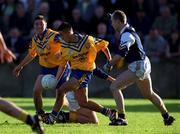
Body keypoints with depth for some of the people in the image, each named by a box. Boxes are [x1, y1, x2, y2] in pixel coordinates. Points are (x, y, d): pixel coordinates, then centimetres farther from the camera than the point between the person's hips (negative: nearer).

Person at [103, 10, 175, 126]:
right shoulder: (129, 30, 12)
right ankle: (167, 117, 34)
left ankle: (122, 118, -14)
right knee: (149, 94, 25)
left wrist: (109, 64, -22)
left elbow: (121, 54, -30)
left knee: (114, 86, -12)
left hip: (137, 66, -10)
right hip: (144, 64, 10)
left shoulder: (126, 35, -18)